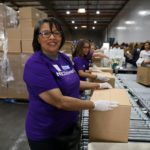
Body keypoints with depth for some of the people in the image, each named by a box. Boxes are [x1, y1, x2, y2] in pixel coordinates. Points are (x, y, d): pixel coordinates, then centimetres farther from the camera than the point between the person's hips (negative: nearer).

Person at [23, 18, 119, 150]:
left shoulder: (64, 58, 0)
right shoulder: (35, 64, -24)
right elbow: (60, 101, -29)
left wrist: (97, 85, 15)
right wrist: (95, 105, -21)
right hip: (45, 133, -7)